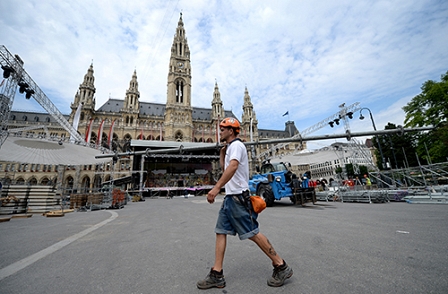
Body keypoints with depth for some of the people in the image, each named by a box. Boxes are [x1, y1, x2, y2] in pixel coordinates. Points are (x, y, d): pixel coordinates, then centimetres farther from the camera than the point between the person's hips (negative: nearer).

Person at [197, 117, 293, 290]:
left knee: (252, 233, -3)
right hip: (230, 197, 10)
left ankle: (281, 267, 14)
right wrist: (222, 152, 20)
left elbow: (233, 166, -30)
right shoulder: (230, 147, 20)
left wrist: (216, 188, -39)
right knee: (220, 232, 8)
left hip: (237, 196, -10)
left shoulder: (236, 145, -11)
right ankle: (217, 275, 17)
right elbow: (224, 168, 29)